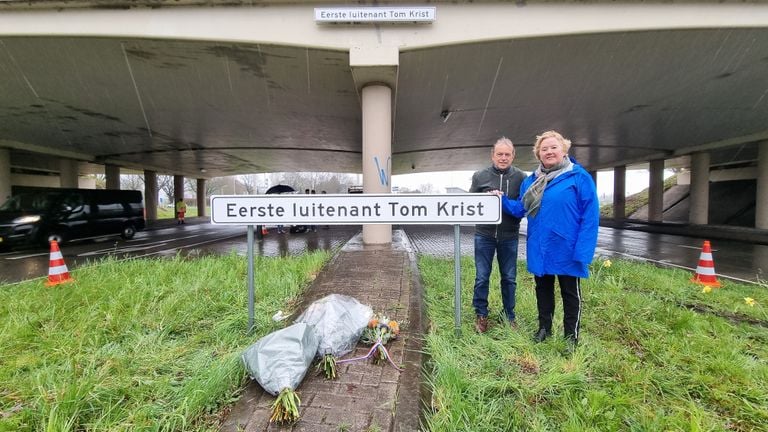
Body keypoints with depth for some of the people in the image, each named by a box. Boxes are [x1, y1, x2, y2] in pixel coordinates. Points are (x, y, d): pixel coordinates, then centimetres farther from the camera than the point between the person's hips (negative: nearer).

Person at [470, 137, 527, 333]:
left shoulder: (521, 177, 0)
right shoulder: (479, 176, 1)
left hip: (509, 237, 0)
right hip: (484, 235, 0)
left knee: (509, 278, 12)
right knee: (482, 277, 6)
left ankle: (509, 315, 30)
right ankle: (481, 315, 23)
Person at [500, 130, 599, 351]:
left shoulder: (579, 177, -12)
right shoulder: (531, 180, 5)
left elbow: (590, 217, -15)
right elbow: (521, 209, 8)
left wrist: (582, 251, -21)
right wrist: (502, 200, -9)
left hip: (566, 250, -5)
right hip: (539, 249, 5)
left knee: (570, 294, 13)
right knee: (543, 290, 19)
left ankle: (571, 336, 30)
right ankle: (544, 328, 38)